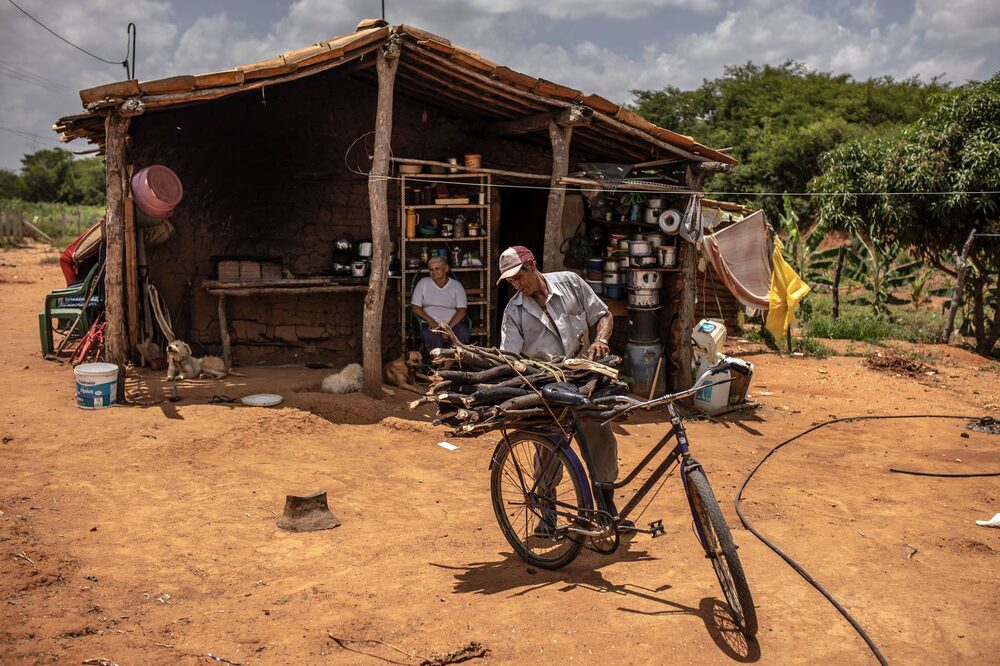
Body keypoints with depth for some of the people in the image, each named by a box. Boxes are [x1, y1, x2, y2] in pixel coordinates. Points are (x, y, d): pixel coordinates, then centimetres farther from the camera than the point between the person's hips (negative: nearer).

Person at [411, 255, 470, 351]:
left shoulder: (456, 285, 5)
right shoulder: (423, 283, 8)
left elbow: (462, 311, -3)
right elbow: (415, 307, 5)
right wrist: (429, 320, -13)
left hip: (453, 323, 0)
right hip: (431, 324, 0)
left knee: (462, 334, -33)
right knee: (430, 336, -35)